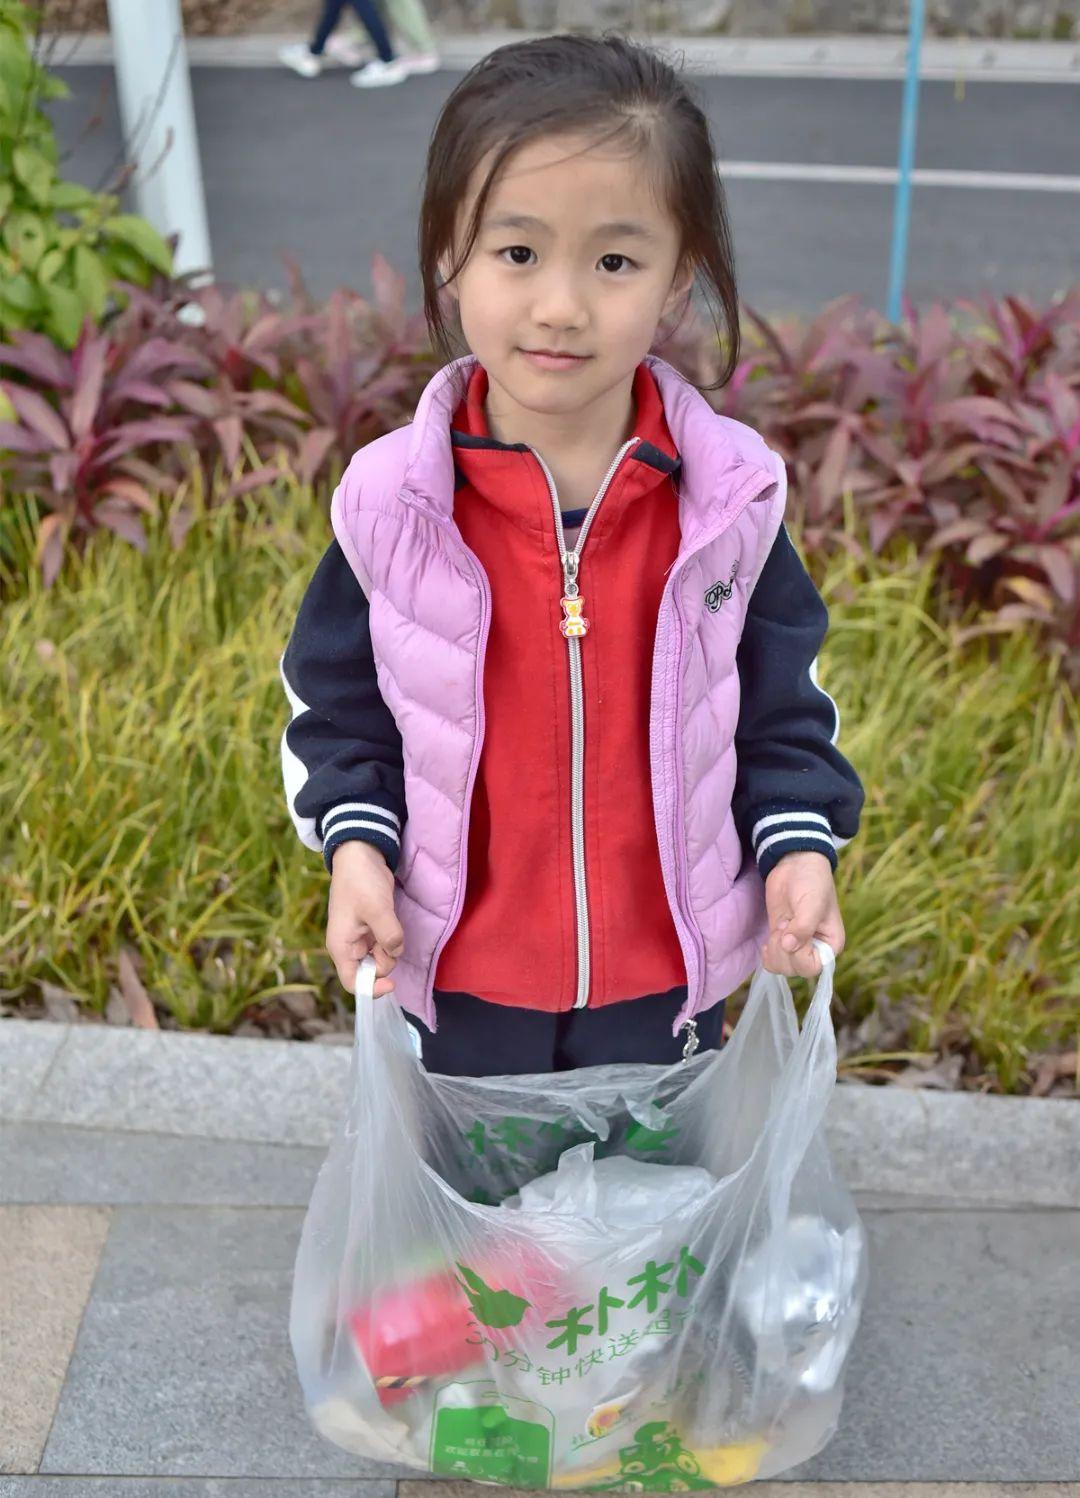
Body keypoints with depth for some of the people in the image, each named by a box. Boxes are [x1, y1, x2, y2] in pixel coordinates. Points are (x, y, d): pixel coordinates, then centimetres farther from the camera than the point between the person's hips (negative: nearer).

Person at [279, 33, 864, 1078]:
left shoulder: (732, 497, -15)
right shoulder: (390, 502, -17)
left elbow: (783, 697, -1)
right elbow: (335, 698, -2)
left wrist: (799, 841, -13)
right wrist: (356, 843, -15)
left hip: (667, 963, 1)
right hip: (461, 965, 0)